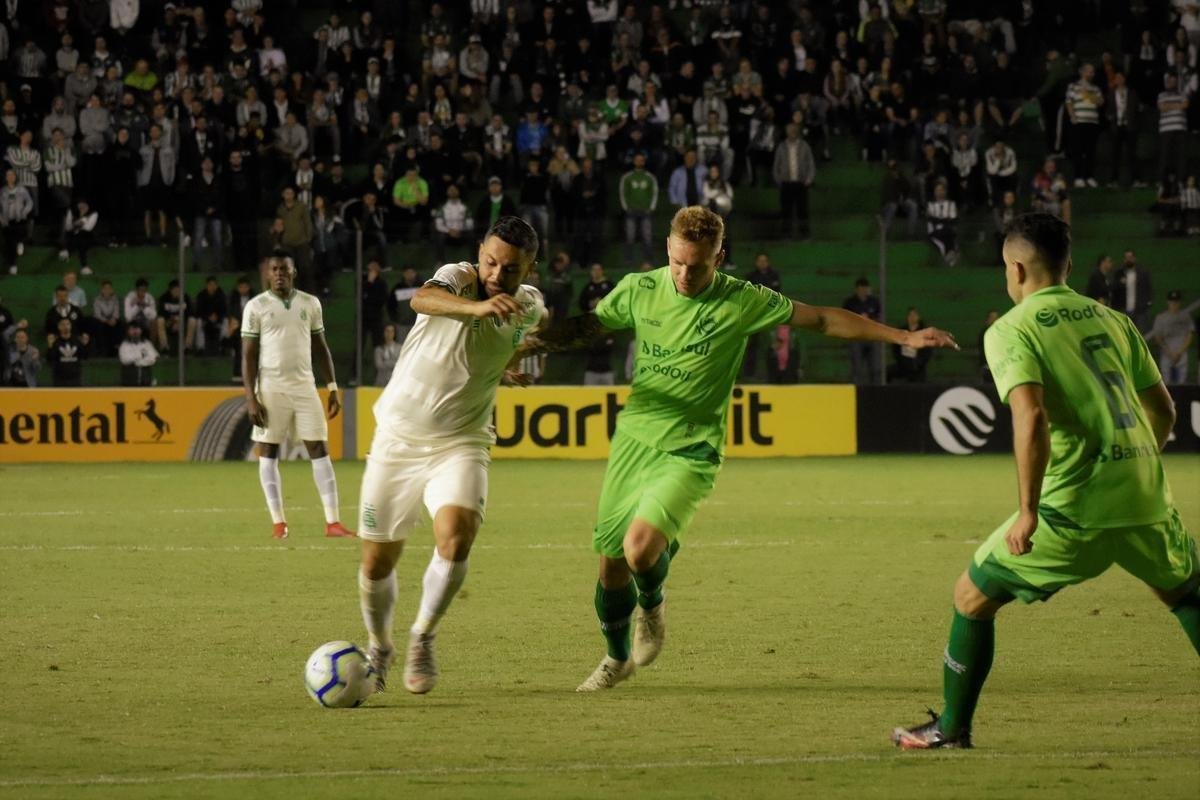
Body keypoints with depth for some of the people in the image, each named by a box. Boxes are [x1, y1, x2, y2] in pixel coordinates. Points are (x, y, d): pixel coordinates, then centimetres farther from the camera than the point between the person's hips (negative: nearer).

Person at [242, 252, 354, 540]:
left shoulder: (310, 304, 7)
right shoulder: (256, 307, -2)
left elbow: (321, 347, 14)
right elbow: (248, 356, -2)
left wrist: (333, 387, 8)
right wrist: (251, 399, -9)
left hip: (304, 387, 2)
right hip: (271, 388, -2)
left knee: (320, 450, -2)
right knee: (268, 453, 0)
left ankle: (333, 521, -4)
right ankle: (278, 522, 5)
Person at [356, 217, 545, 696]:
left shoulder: (528, 306, -2)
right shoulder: (458, 279, -16)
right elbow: (423, 298, -44)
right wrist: (477, 306, -59)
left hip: (461, 444, 2)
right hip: (398, 437, -2)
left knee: (456, 536, -25)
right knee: (377, 561, 5)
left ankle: (423, 638, -2)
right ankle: (379, 648, 33)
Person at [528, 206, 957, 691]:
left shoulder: (742, 302, -9)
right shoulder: (639, 290, -2)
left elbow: (822, 320, -2)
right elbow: (587, 327, 15)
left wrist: (903, 336, -2)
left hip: (689, 451, -3)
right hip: (634, 436, 3)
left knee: (640, 549, -25)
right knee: (610, 563, 6)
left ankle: (652, 607, 12)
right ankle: (618, 658, 34)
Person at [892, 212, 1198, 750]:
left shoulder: (1010, 331, -3)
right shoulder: (1110, 319, 13)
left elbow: (1031, 417, -20)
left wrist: (1028, 512, -18)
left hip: (1075, 509, -5)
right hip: (1147, 498, 5)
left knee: (972, 596, 14)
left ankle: (951, 728, 20)